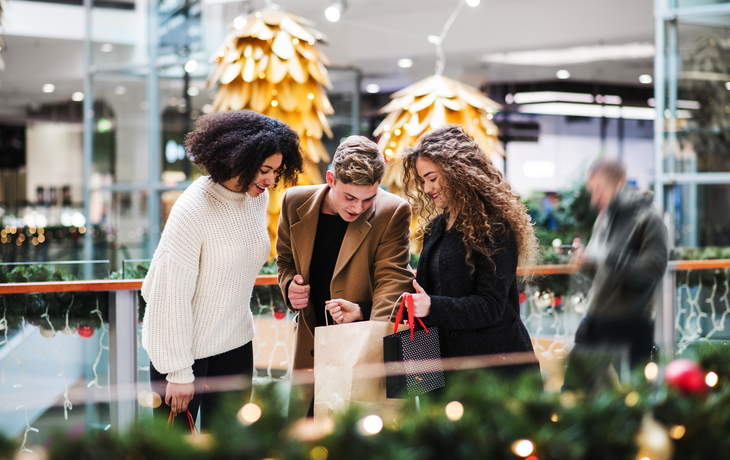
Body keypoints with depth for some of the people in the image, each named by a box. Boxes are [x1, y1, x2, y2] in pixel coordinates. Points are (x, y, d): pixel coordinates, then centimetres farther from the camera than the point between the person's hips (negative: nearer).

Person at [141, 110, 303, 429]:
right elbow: (171, 295, -21)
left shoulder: (258, 197, 0)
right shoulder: (192, 209, -22)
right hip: (186, 348, -6)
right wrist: (179, 371, -19)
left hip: (235, 344, 7)